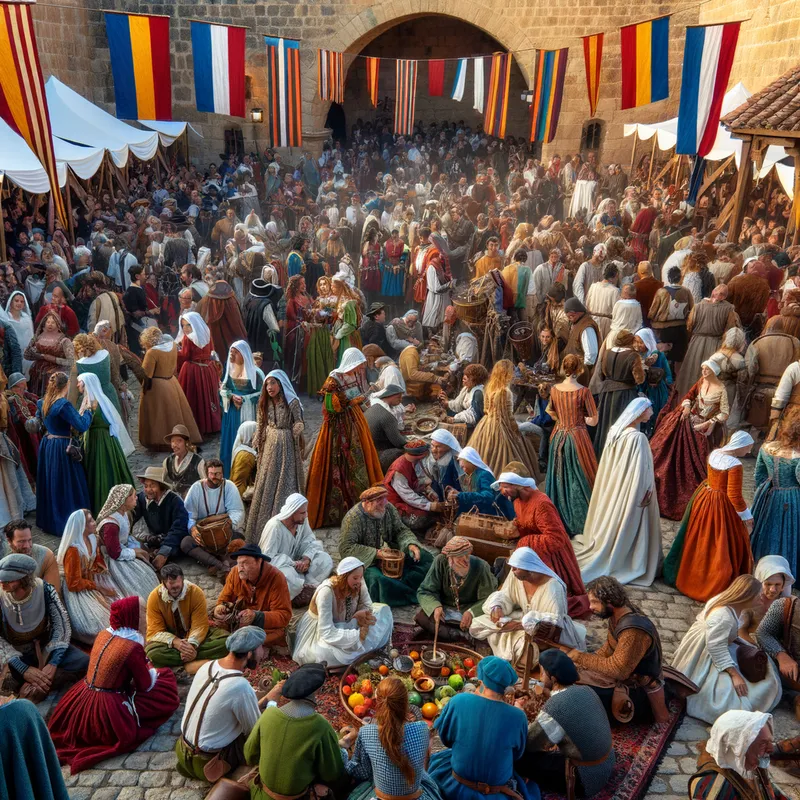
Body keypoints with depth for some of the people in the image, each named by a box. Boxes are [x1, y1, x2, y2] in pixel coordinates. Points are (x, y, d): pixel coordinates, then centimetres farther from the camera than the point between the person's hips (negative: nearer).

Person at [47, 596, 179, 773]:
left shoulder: (103, 634, 0)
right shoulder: (133, 647, -20)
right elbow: (145, 685, -10)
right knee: (166, 693, 4)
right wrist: (154, 673, 12)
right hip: (110, 709, -7)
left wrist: (146, 669, 20)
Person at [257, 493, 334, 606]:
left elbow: (311, 542, -4)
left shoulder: (302, 520, -9)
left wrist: (306, 558, -25)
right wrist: (294, 564, -30)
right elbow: (268, 557, -26)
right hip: (277, 566, -6)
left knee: (325, 560, -13)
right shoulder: (274, 526, -26)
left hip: (295, 562, 6)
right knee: (290, 577, -38)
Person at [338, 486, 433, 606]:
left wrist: (411, 544, -18)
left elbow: (401, 530, 4)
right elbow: (345, 548, -24)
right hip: (366, 560, -6)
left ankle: (402, 585, -14)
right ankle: (412, 594, -13)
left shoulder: (388, 508, -4)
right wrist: (376, 553, -28)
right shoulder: (353, 518, -21)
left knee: (425, 558, -5)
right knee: (376, 579, -36)